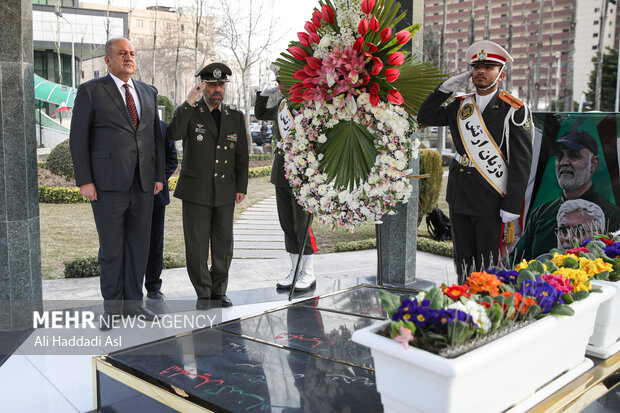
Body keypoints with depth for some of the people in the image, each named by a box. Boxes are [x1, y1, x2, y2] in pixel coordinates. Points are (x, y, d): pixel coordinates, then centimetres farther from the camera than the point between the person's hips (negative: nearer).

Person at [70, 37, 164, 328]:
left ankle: (132, 302, 22)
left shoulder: (148, 92, 15)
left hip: (143, 183, 5)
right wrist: (84, 181, -9)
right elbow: (78, 138, -3)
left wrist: (159, 175, 9)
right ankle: (112, 306, 18)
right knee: (111, 247, 3)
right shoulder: (91, 91, 0)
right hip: (109, 184, -4)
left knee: (139, 244, 9)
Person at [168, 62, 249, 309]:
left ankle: (219, 291, 21)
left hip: (225, 192, 3)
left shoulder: (235, 117, 10)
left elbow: (241, 156, 11)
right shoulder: (188, 113, 2)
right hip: (196, 191, -2)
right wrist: (189, 103, -21)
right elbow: (175, 134, -20)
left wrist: (241, 187, 6)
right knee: (196, 244, 1)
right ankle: (203, 293, 15)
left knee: (223, 245, 7)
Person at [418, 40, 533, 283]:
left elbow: (522, 161, -9)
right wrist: (446, 88, 3)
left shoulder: (514, 110, -7)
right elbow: (425, 117, 15)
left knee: (487, 263, 0)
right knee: (463, 259, 14)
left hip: (491, 199, -5)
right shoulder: (460, 105, 10)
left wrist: (512, 206, -14)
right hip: (459, 197, 5)